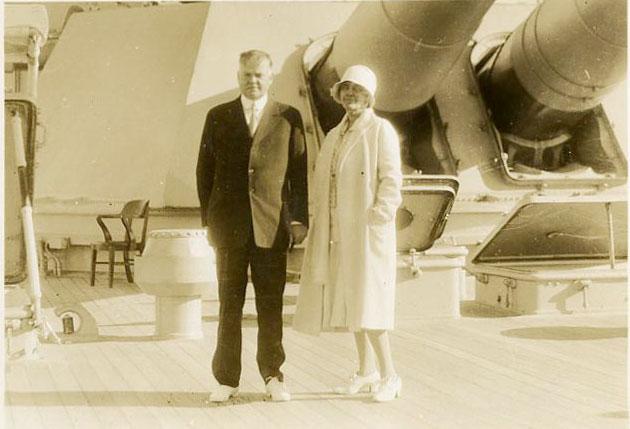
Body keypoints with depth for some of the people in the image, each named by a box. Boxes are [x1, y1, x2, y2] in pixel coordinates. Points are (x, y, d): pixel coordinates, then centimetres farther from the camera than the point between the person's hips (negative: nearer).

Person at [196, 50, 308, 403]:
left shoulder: (288, 117, 6)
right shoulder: (218, 117, 9)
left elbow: (299, 171, 6)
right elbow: (205, 170, 9)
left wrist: (300, 219, 0)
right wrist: (208, 219, 3)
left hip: (272, 224, 0)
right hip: (230, 224, 1)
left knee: (271, 304, 5)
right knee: (229, 304, 4)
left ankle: (273, 375, 18)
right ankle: (227, 379, 12)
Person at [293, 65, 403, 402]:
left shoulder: (381, 130, -5)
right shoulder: (334, 137, 15)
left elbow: (391, 182, -11)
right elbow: (321, 184, 15)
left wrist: (376, 221, -19)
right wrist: (319, 228, 6)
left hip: (367, 231, -7)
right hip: (339, 232, 7)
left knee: (365, 301, -12)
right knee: (348, 299, 9)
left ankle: (389, 375, -1)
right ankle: (366, 370, 20)